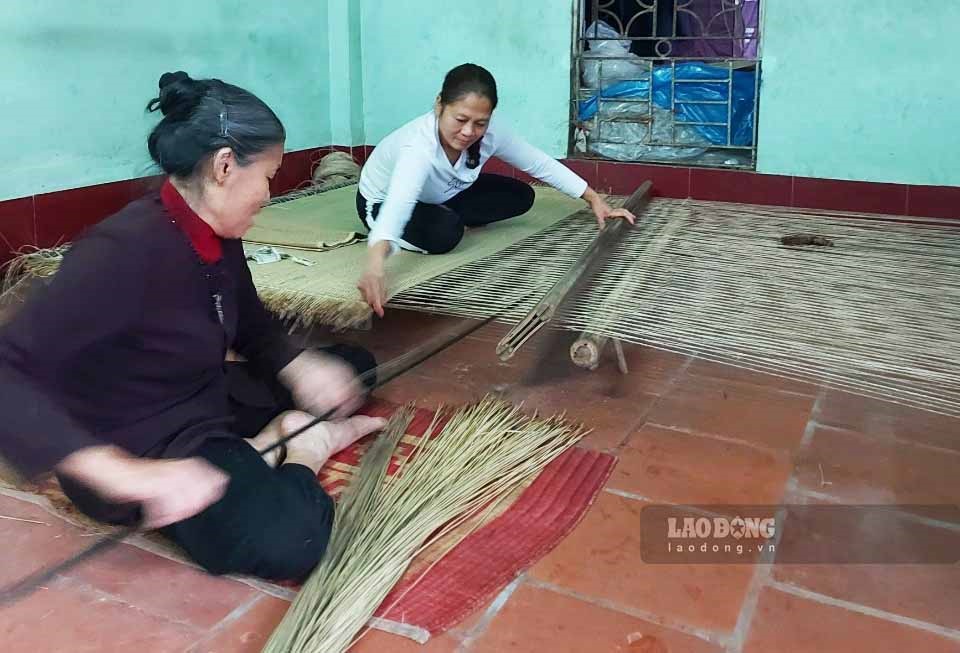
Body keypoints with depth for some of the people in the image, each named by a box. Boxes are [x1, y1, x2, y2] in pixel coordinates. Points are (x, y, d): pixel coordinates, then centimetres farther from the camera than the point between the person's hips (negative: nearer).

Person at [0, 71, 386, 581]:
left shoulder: (217, 235, -4)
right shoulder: (126, 251, -30)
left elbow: (251, 325, 12)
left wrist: (299, 366, -9)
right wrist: (120, 473, -44)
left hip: (209, 403, 9)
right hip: (140, 445, -9)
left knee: (352, 363, 19)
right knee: (287, 538, -34)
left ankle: (264, 444, -4)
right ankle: (300, 453, -4)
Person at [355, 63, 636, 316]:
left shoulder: (490, 133, -25)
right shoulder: (418, 145, -43)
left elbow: (542, 164, -12)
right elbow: (399, 202, -60)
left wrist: (595, 200, -15)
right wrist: (376, 262, -78)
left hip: (442, 195, 6)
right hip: (384, 202, -6)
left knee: (521, 196, -6)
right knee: (446, 233, -36)